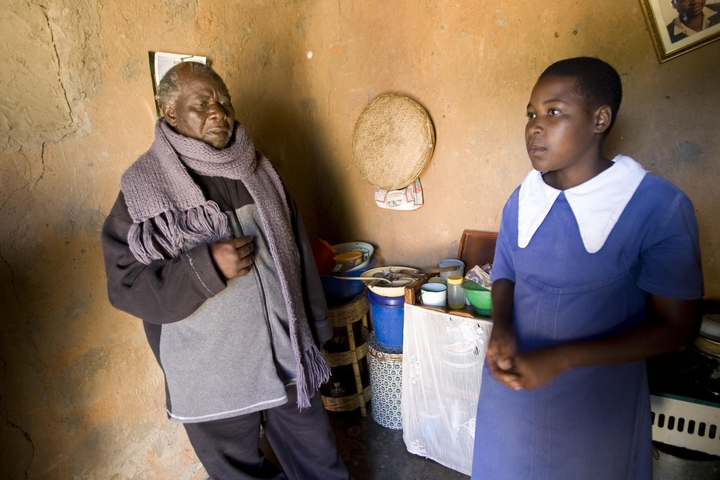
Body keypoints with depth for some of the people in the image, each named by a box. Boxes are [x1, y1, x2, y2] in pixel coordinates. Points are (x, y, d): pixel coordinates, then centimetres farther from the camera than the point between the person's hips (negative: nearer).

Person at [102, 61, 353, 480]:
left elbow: (298, 251, 6)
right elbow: (124, 284, -12)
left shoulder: (257, 170, 1)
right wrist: (208, 266, -26)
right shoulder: (143, 188, -10)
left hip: (286, 355, 3)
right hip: (211, 376, -2)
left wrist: (315, 327, 9)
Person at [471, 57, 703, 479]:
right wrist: (500, 329, -14)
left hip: (598, 404, -3)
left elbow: (677, 325, -14)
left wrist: (560, 359, -23)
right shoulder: (522, 200, -4)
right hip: (513, 387, 4)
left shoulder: (659, 207, -17)